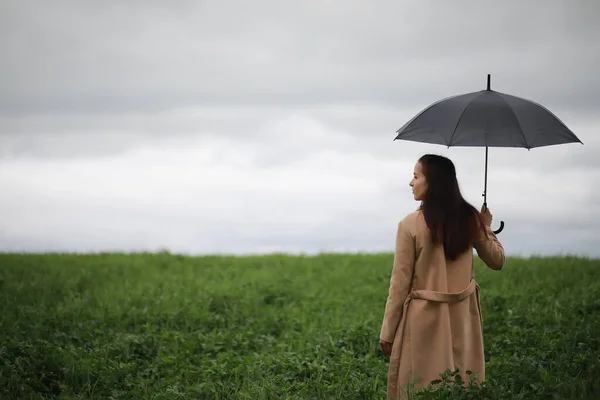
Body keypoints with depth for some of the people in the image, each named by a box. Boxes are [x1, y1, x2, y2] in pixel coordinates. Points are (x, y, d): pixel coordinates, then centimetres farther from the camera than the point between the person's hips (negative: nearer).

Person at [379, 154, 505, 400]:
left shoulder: (410, 225, -13)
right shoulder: (469, 218, 0)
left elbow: (400, 283, -10)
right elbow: (497, 261, 11)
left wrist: (387, 332, -2)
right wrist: (486, 228, 28)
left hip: (423, 318, -4)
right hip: (462, 316, 5)